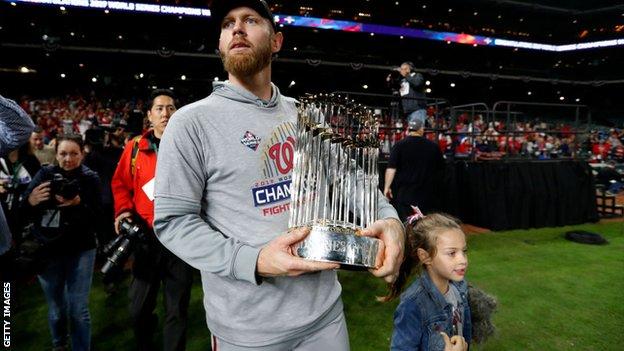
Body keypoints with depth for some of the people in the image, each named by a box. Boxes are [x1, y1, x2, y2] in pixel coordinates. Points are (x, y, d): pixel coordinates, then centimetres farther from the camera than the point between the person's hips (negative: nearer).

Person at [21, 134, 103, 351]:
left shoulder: (90, 179, -6)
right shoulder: (44, 174, -2)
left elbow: (96, 222, -12)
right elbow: (23, 214, -4)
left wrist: (78, 204, -27)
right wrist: (31, 201, -24)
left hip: (80, 251, -2)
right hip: (47, 251, 2)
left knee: (78, 310, 0)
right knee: (55, 309, 15)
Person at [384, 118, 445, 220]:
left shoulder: (400, 145, -5)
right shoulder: (433, 147, 4)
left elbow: (391, 168, -13)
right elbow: (441, 169, 13)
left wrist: (387, 187, -11)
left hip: (403, 194, -2)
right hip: (427, 195, 3)